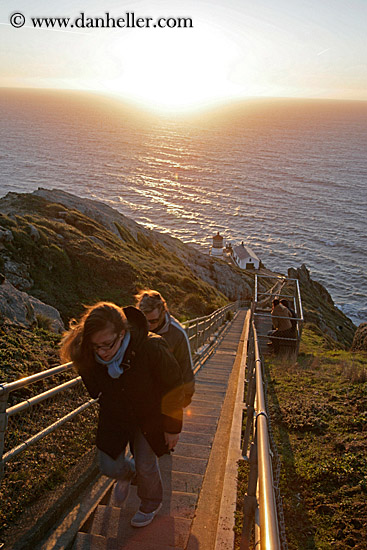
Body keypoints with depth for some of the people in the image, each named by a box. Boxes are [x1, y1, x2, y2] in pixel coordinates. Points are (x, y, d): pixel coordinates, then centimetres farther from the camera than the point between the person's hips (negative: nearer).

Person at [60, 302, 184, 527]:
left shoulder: (152, 349, -37)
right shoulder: (89, 355, -26)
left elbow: (174, 389, -21)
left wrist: (173, 427, -13)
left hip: (149, 415, -3)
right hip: (115, 416, 3)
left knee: (145, 464, 12)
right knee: (109, 466, 7)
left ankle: (152, 504, 46)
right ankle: (127, 474, 46)